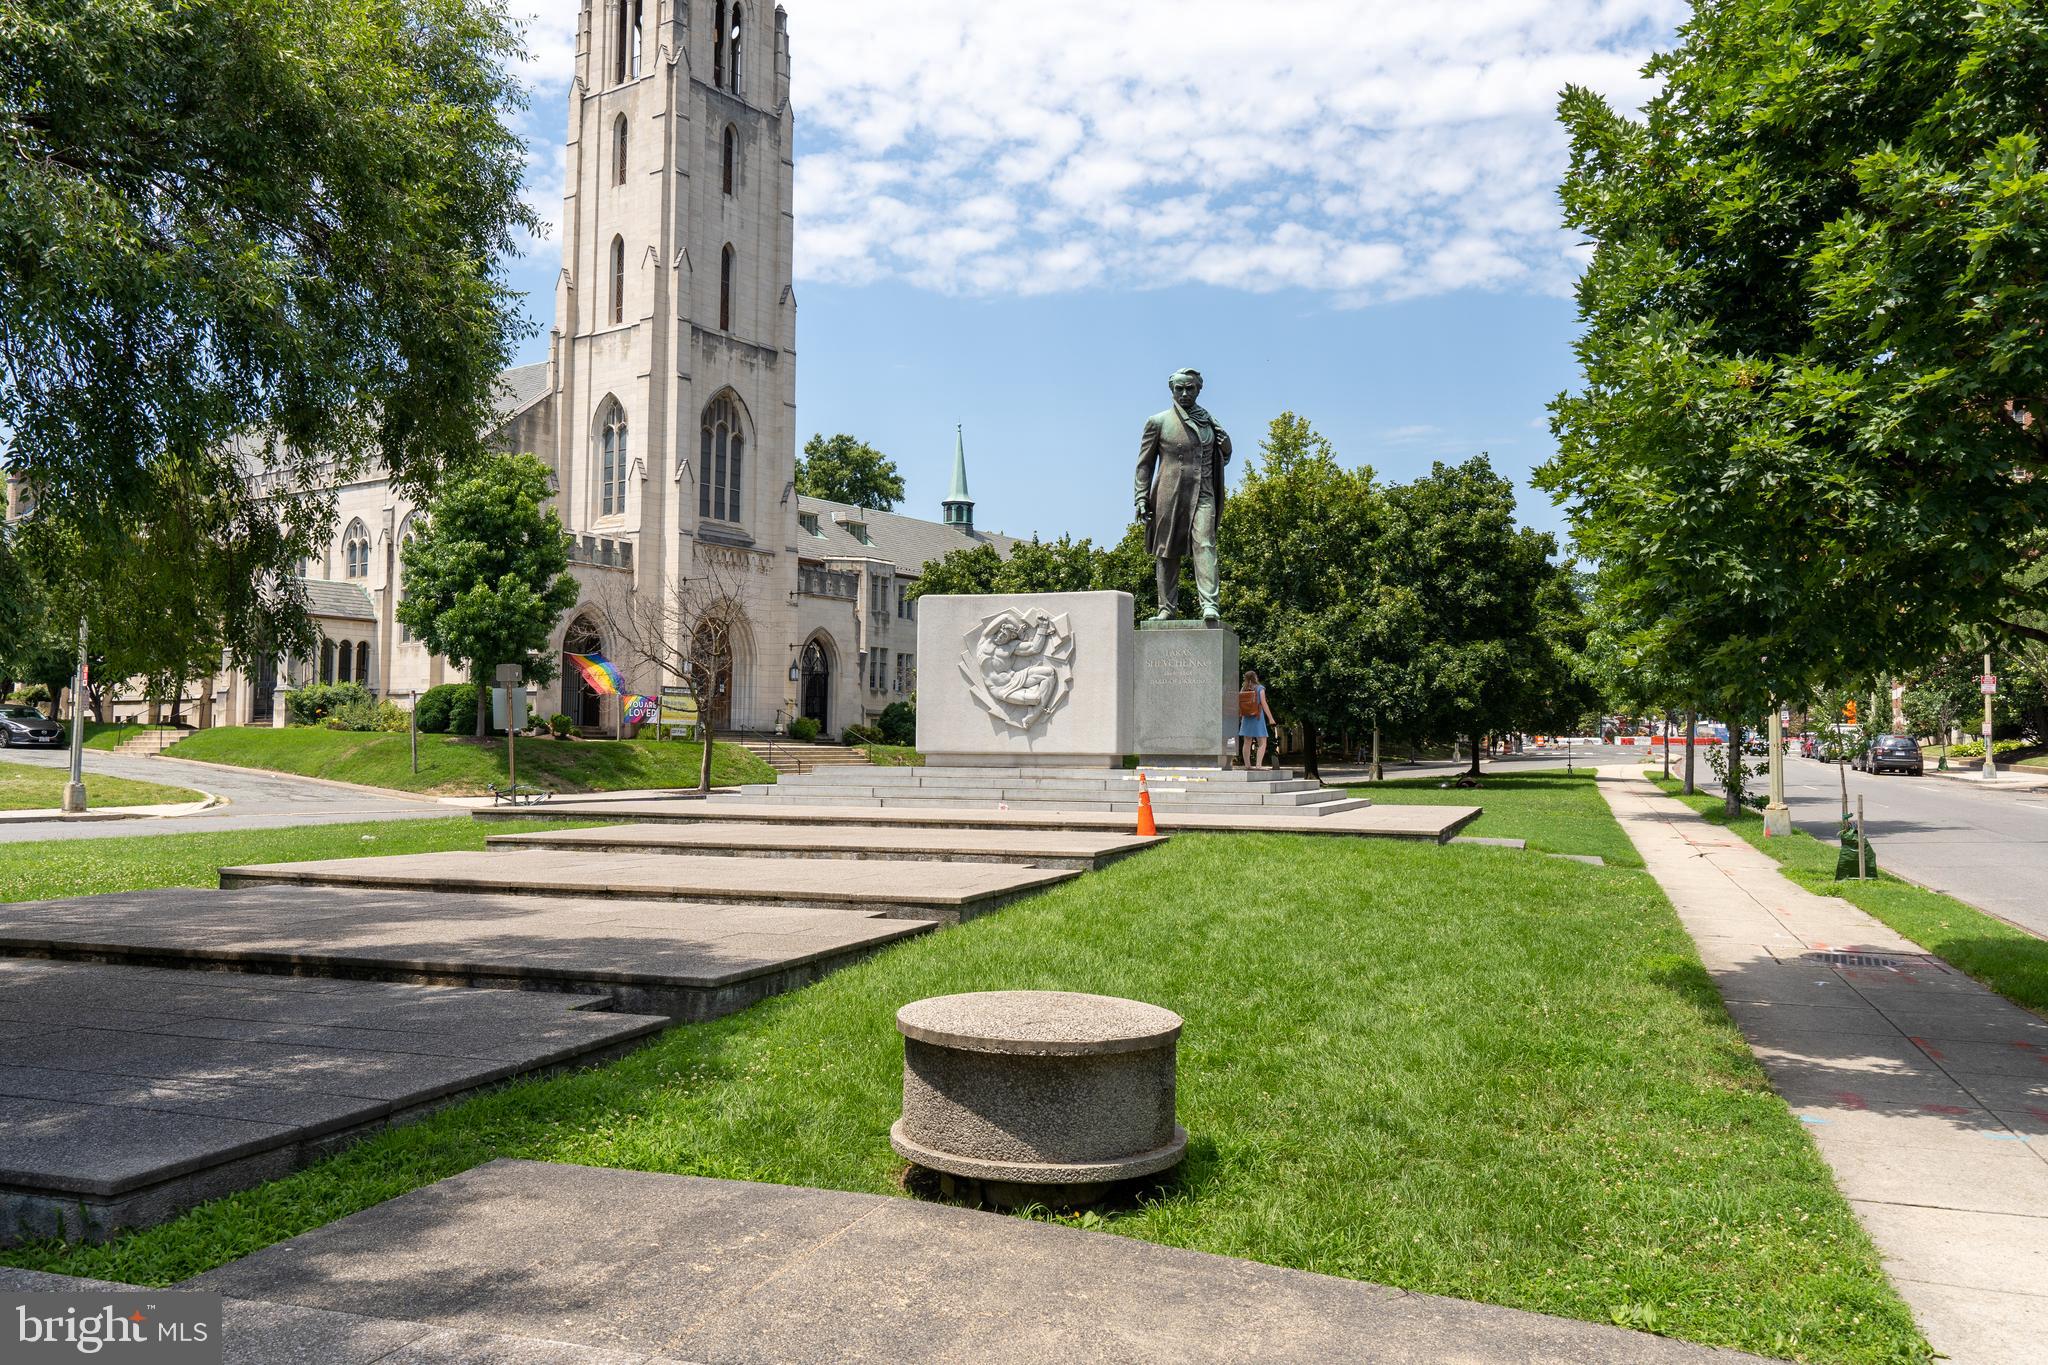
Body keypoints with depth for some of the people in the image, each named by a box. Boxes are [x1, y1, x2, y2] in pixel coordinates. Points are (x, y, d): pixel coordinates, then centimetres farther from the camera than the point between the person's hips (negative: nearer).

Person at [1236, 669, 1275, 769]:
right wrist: (1270, 718, -8)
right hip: (1257, 717, -5)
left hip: (1246, 718, 5)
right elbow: (1264, 704, -10)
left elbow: (1239, 704, 5)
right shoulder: (1260, 688, -5)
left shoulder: (1243, 689, 6)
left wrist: (1240, 718, 14)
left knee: (1247, 743, 10)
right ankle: (1258, 764, -16)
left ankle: (1247, 765, 13)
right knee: (1262, 743, -3)